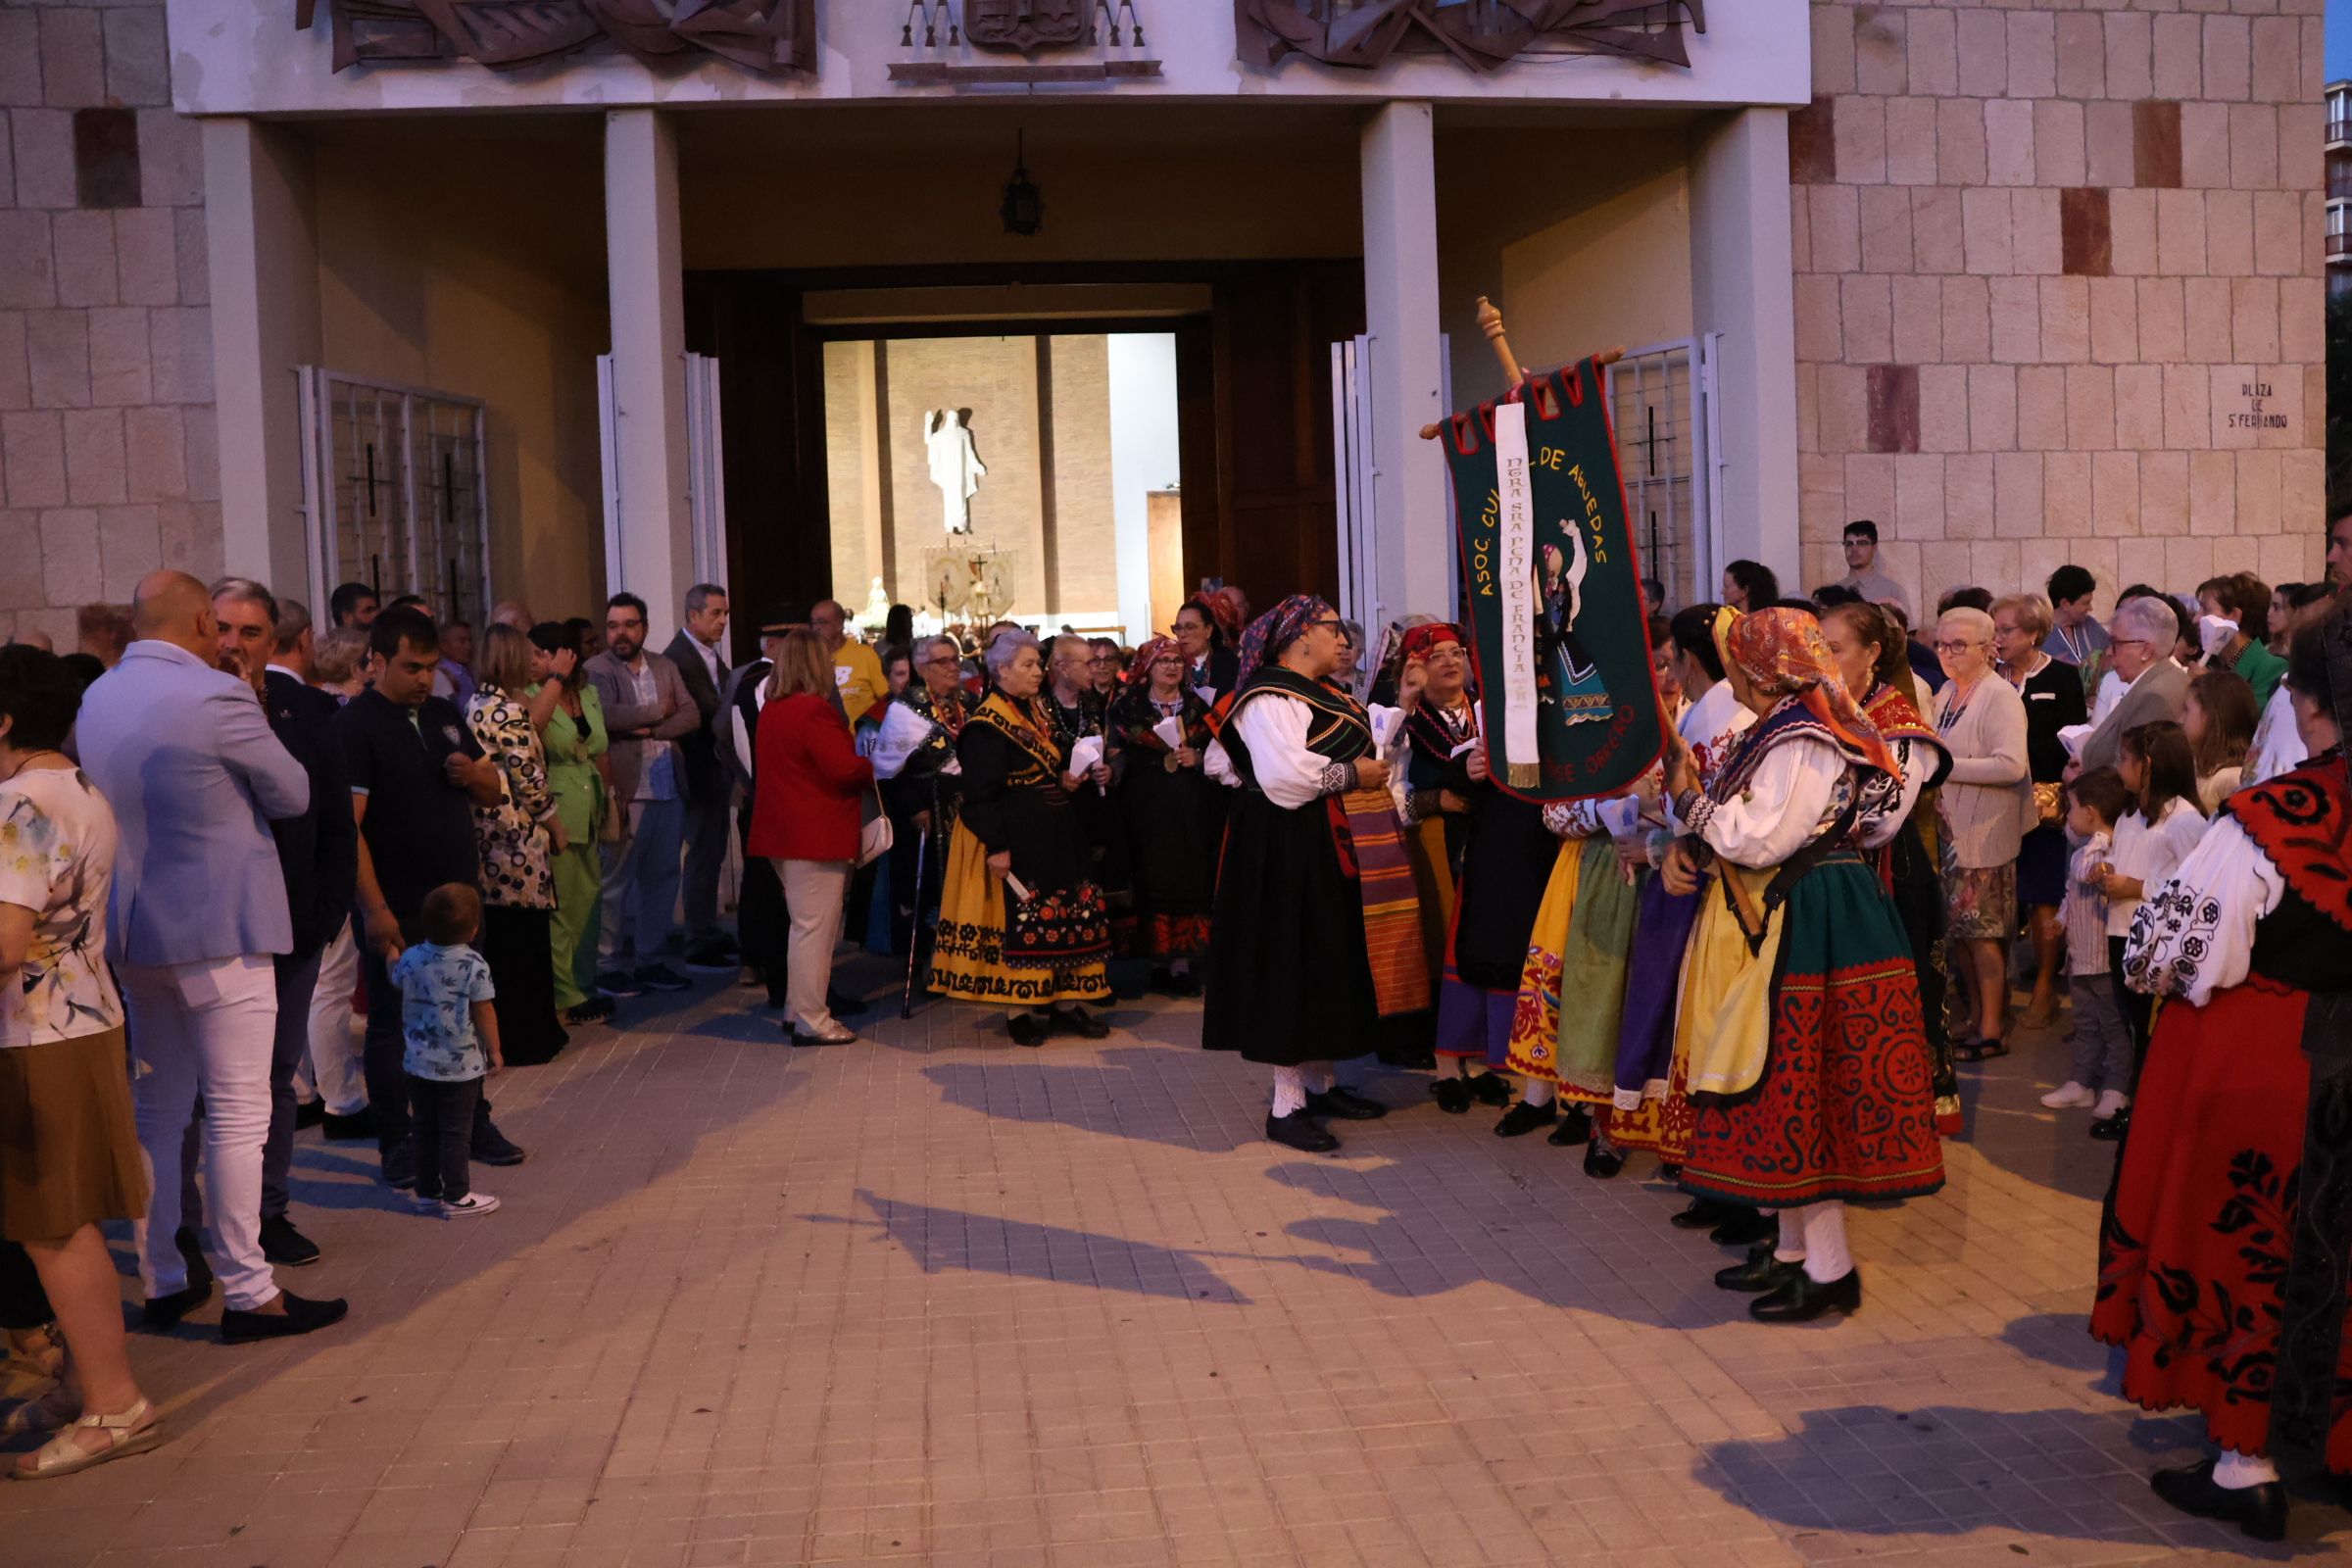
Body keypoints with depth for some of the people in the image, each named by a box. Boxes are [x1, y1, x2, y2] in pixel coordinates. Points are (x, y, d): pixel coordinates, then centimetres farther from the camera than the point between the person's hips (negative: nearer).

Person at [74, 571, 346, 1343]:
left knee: (157, 1109, 16)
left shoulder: (96, 699, 8)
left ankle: (161, 1280, 24)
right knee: (238, 1113, -2)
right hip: (220, 931, -8)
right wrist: (256, 732, 8)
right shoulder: (214, 698, -16)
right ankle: (248, 1292, 2)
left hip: (132, 932, 8)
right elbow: (293, 794, -7)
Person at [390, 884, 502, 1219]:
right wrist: (494, 1051, 1)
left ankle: (427, 1193, 23)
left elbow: (396, 980, 18)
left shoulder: (410, 959, -5)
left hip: (418, 1063, 4)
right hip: (461, 1066, -4)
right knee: (456, 1133, 3)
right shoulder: (475, 966, -17)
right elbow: (484, 1014, -11)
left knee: (425, 1129, 14)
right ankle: (457, 1197, 9)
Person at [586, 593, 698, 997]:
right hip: (626, 791, -6)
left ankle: (650, 958, 23)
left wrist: (650, 728, -14)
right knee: (617, 882, 2)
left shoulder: (665, 667, 11)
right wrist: (658, 711, -9)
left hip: (669, 787, 6)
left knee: (662, 877, 12)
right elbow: (607, 716, -22)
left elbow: (691, 716, 2)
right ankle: (613, 964, 12)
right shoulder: (596, 670, -6)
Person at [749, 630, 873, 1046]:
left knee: (806, 924, 19)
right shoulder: (813, 710, -18)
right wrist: (871, 770, 0)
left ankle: (797, 1010, 24)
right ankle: (811, 1021, 1)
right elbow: (847, 769, -21)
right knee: (816, 928, -4)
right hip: (816, 835, -10)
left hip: (785, 831, 10)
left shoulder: (772, 709, 12)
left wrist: (859, 768, 12)